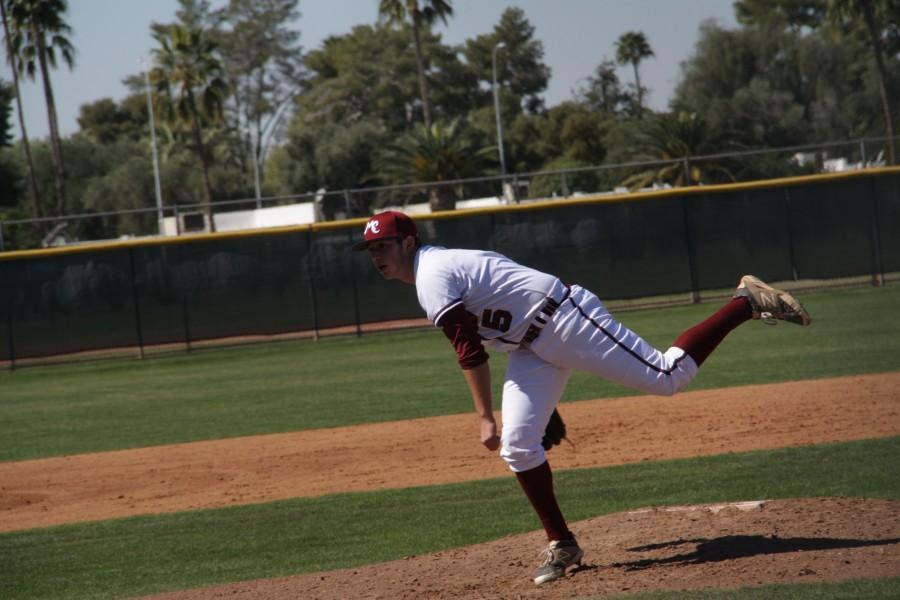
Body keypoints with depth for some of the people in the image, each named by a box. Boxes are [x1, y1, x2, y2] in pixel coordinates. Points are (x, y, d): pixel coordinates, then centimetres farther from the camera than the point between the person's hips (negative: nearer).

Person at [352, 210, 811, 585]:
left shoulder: (432, 276, -15)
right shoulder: (444, 265, 17)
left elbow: (470, 351, -21)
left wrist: (485, 418, -19)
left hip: (565, 320, -10)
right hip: (532, 345, 10)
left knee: (666, 376, -12)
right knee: (518, 446, 0)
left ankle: (747, 303, -1)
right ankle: (561, 544, 6)